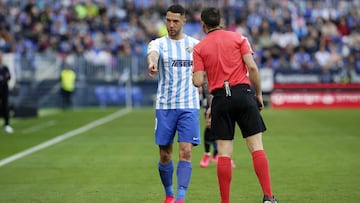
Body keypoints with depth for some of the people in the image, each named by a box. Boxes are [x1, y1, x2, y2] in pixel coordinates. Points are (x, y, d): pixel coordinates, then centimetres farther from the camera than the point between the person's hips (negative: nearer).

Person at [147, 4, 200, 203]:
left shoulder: (195, 44, 6)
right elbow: (152, 54, -24)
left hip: (189, 106, 0)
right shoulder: (158, 43, 1)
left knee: (185, 152, -11)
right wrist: (152, 63, -50)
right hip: (164, 106, 0)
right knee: (165, 154, 6)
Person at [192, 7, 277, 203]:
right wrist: (258, 93, 6)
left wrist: (192, 75, 22)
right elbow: (252, 67, -3)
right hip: (243, 93, 0)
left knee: (224, 153, 2)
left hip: (220, 99, 0)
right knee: (256, 146, -2)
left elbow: (198, 81, -1)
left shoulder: (199, 48, 6)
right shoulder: (238, 38, 7)